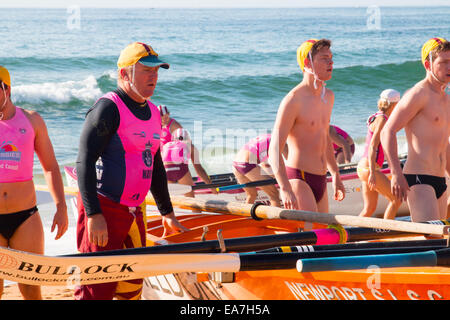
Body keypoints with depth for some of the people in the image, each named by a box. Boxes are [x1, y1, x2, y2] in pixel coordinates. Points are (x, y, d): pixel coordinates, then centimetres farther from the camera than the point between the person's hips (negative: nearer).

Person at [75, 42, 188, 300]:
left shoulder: (153, 112, 15)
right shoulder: (108, 108, -12)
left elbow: (155, 166, 24)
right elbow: (85, 162, -18)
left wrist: (167, 212, 25)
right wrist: (94, 215, -24)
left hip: (133, 211, 9)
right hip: (103, 209, -9)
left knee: (132, 288, 12)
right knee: (98, 290, -10)